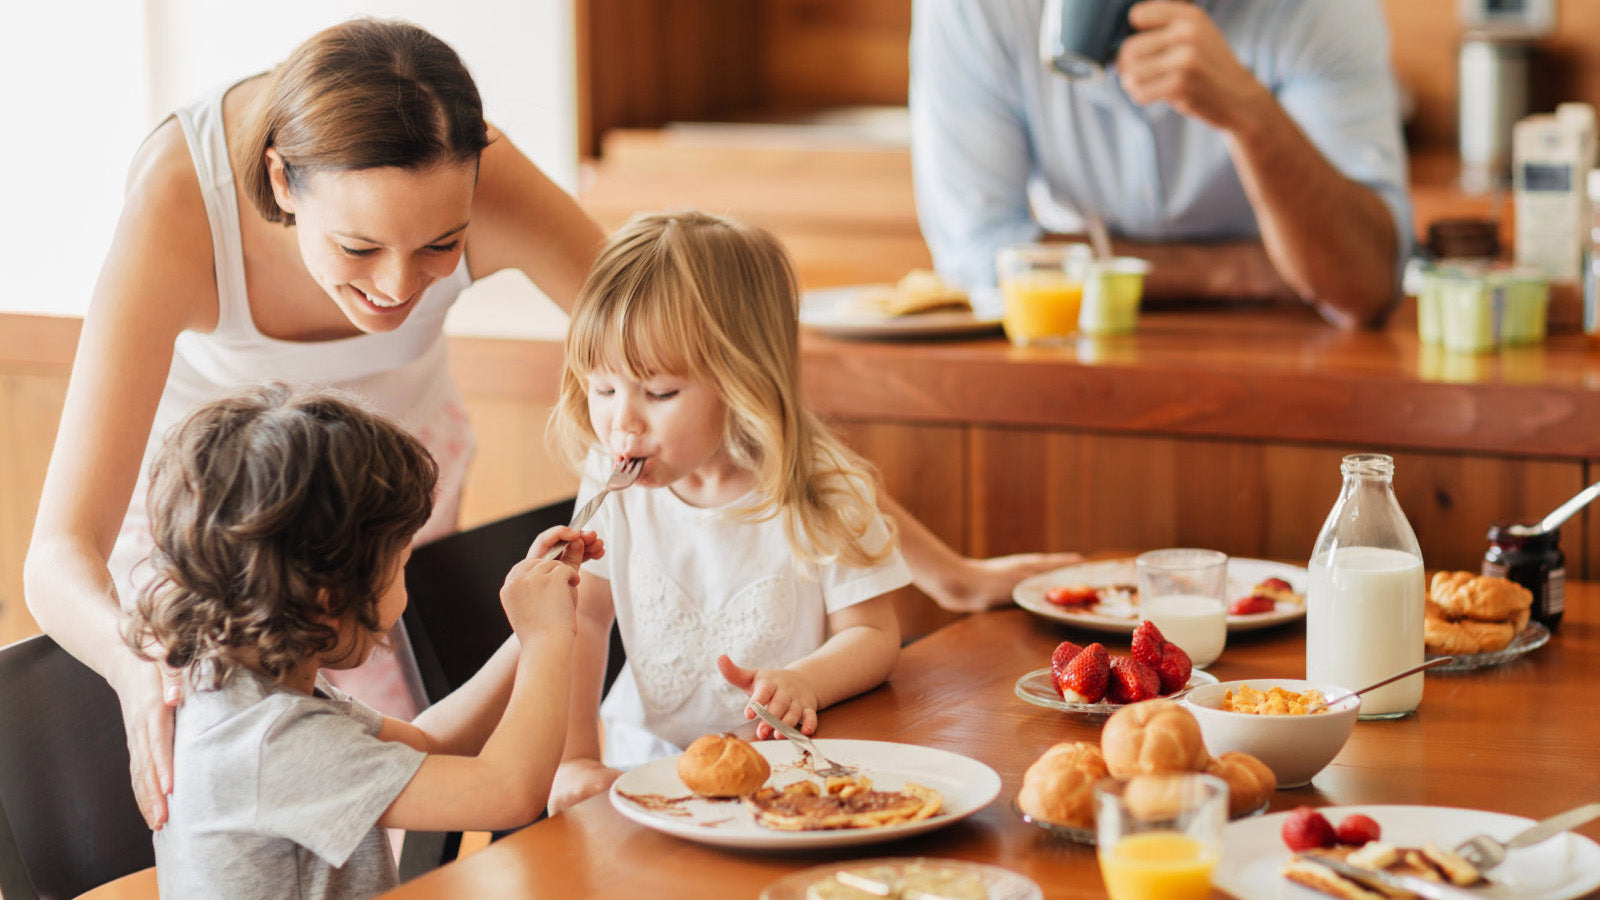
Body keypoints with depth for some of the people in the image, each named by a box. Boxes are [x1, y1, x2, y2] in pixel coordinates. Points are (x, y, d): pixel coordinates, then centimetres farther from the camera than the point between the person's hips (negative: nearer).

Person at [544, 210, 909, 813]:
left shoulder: (822, 494, -10)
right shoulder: (613, 485, -2)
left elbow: (872, 633, -3)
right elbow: (581, 619, 2)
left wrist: (803, 682, -24)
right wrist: (573, 760, -9)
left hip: (784, 767, -1)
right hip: (647, 757, 2)